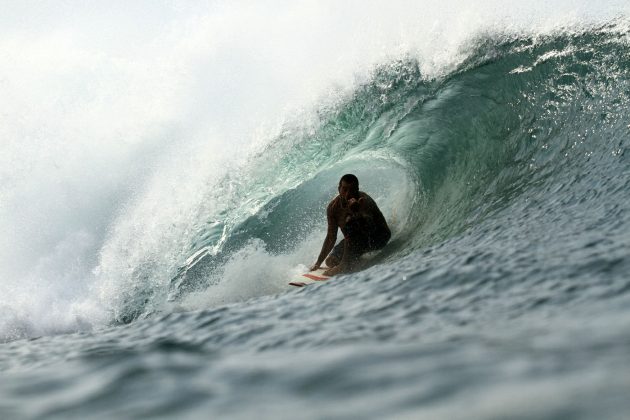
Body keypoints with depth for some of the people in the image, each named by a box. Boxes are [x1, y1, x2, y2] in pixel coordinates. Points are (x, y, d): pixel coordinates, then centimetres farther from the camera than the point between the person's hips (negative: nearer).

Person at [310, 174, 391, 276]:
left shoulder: (364, 201, -28)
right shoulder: (333, 207, -10)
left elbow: (370, 227, -44)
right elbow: (331, 237, 1)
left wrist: (357, 211, -60)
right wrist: (318, 263, 0)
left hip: (380, 236, -7)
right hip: (357, 240, 7)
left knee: (351, 220, -33)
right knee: (331, 261, -2)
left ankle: (347, 264, -28)